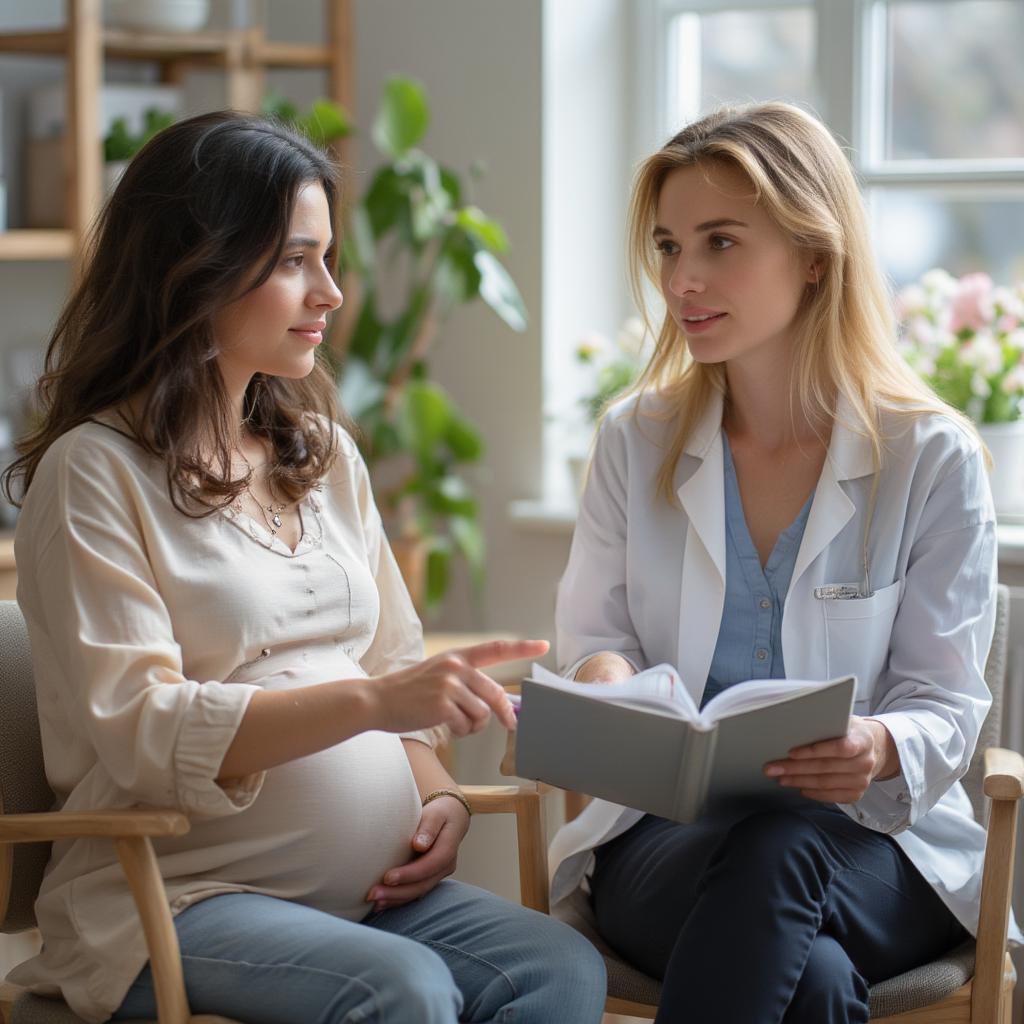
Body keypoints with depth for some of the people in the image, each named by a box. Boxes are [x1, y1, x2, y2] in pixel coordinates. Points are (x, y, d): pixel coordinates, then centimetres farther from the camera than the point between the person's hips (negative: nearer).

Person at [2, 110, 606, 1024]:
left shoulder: (324, 452, 18)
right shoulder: (93, 472, -4)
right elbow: (140, 728, -14)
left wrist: (439, 793, -1)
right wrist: (368, 701, -25)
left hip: (371, 884, 6)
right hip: (174, 898, -6)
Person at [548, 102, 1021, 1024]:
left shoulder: (934, 459, -1)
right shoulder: (636, 442, 8)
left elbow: (946, 705, -2)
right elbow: (596, 632, 10)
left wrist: (880, 748, -26)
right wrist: (606, 675, -16)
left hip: (872, 842, 0)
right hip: (665, 835, 0)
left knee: (776, 854, -38)